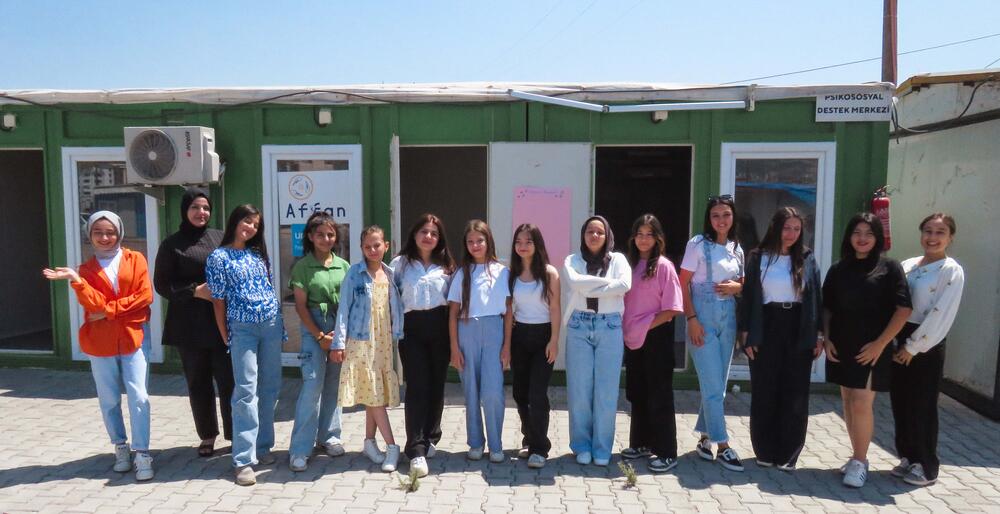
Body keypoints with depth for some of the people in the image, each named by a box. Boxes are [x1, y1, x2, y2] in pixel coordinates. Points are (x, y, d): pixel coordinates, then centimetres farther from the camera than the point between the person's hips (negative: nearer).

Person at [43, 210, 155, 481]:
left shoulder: (135, 260, 3)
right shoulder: (86, 269, 5)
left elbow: (144, 296, -7)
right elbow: (94, 304, -10)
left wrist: (109, 311, -11)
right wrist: (75, 280, -23)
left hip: (133, 337, -2)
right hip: (100, 342, 2)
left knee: (138, 397, -6)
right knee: (109, 400, 9)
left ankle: (142, 454, 0)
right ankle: (120, 447, 24)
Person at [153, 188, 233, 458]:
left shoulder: (220, 238, 6)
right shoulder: (172, 244, 2)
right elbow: (162, 284, -1)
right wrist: (196, 290, -14)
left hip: (222, 322, 0)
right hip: (190, 325, 0)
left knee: (228, 380, 0)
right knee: (198, 383, 10)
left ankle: (234, 433, 13)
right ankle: (207, 435, 24)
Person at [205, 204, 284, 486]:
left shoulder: (259, 254, 11)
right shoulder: (218, 257, -2)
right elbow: (218, 301, -2)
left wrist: (279, 323, 12)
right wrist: (226, 338, -2)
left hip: (271, 325, 5)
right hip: (242, 329, -5)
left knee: (269, 387, 8)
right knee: (246, 391, -8)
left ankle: (263, 446, 20)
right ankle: (244, 459, -4)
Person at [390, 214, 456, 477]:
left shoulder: (446, 266, 10)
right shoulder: (400, 263, 5)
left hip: (439, 327, 2)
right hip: (412, 328, -2)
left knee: (436, 385, 8)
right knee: (417, 386, -8)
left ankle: (430, 439, 25)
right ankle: (416, 450, -6)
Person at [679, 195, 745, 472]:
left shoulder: (736, 248, 11)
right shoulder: (698, 244, -6)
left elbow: (742, 283, 20)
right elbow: (683, 283, -9)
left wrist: (736, 287, -4)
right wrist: (691, 319, -15)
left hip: (728, 318, 6)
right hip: (703, 316, -6)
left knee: (718, 384, 11)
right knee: (713, 385, -5)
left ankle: (704, 437, 24)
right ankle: (722, 446, 3)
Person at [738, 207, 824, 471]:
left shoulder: (807, 259, 6)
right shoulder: (758, 257, 2)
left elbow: (816, 297, 6)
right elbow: (748, 296, 2)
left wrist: (819, 335, 2)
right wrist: (745, 333, -3)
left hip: (799, 331, 1)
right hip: (767, 329, -1)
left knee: (795, 395, 4)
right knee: (764, 394, 5)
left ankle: (788, 454, 14)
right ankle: (765, 451, 17)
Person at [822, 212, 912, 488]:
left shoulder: (889, 267, -2)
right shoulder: (838, 269, 9)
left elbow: (903, 309, -6)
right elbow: (827, 308, 14)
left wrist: (880, 343, -12)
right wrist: (827, 339, 1)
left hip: (872, 348, -4)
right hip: (841, 346, 4)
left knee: (861, 403, -8)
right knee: (848, 402, 10)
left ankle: (860, 461, 6)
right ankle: (858, 456, 23)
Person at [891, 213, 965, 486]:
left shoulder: (952, 271, -8)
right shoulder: (907, 265, 9)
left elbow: (941, 315, -13)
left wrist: (913, 347, -13)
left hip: (927, 345, -5)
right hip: (898, 340, 6)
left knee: (922, 406, 2)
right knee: (900, 402, 10)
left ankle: (927, 467, 17)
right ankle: (908, 458, 26)